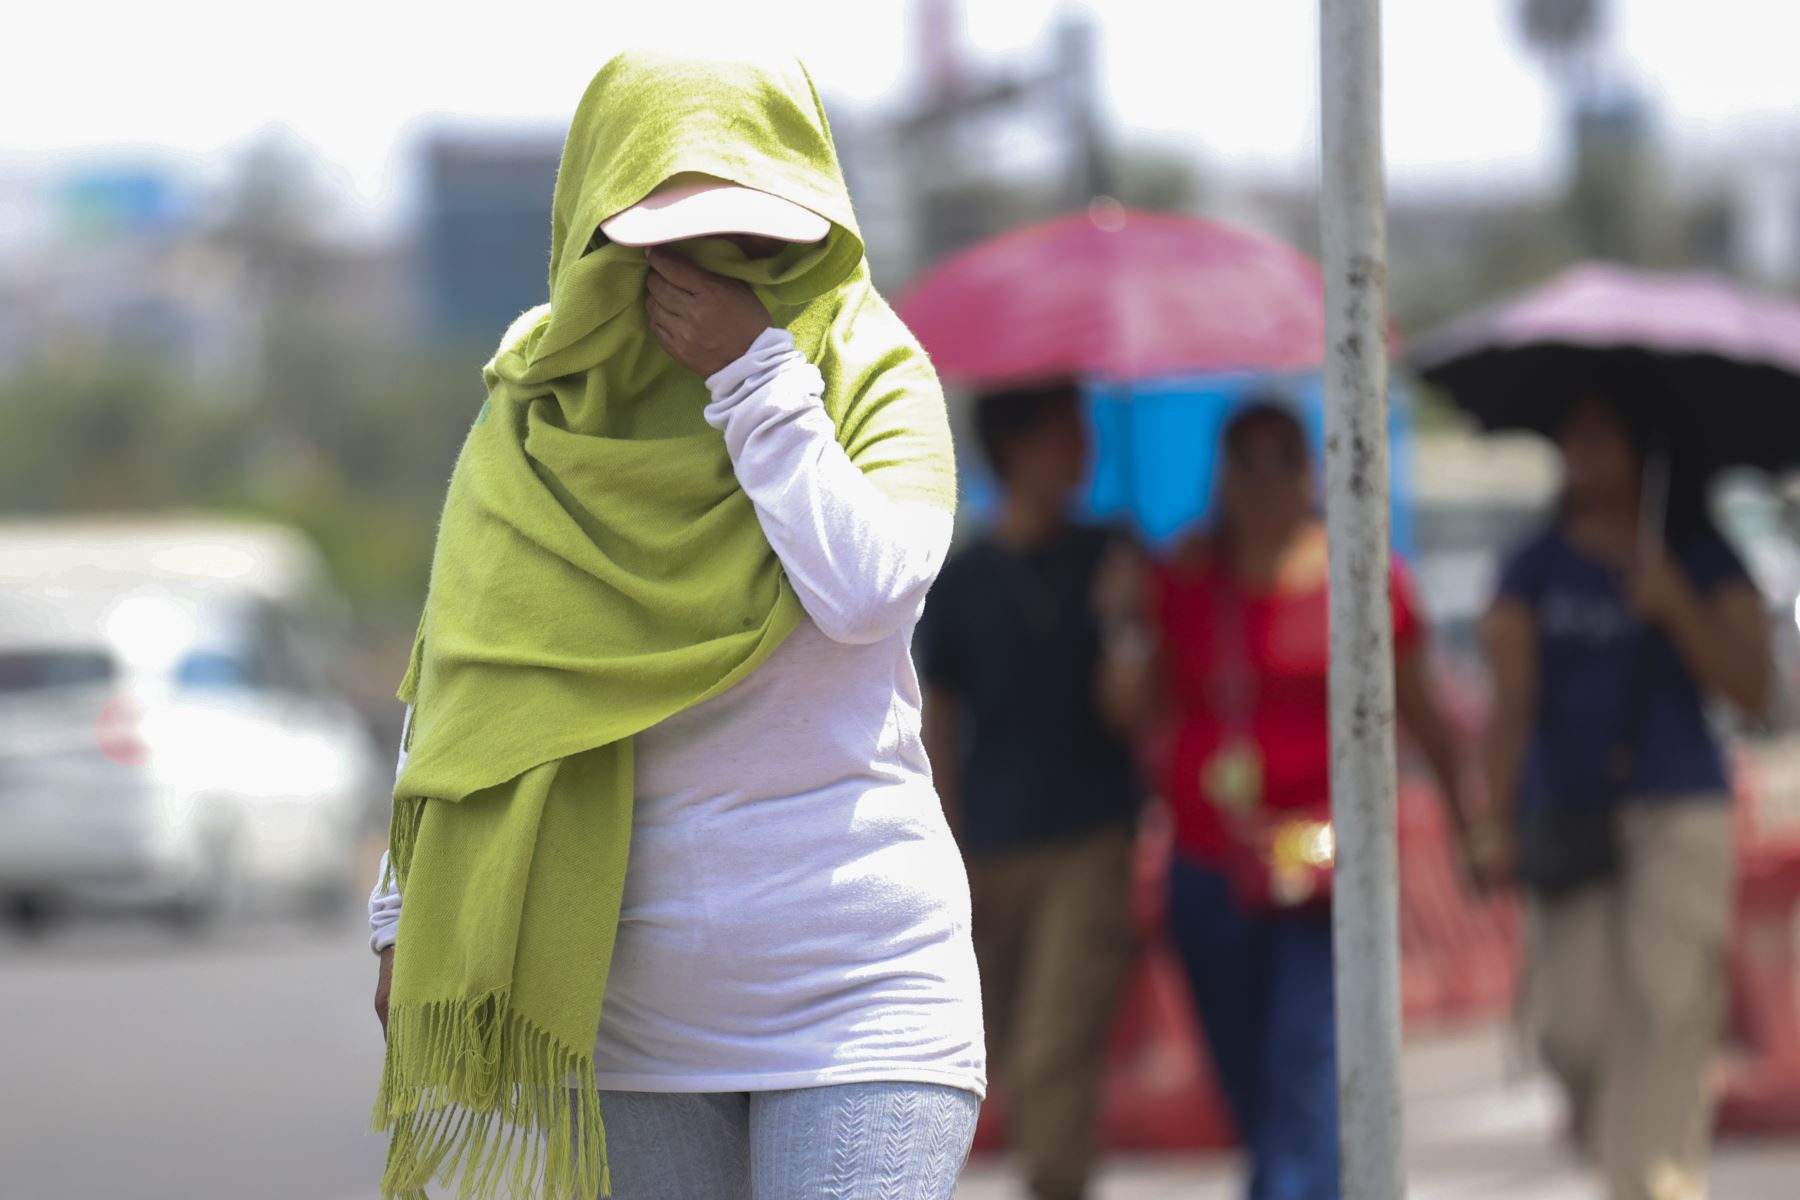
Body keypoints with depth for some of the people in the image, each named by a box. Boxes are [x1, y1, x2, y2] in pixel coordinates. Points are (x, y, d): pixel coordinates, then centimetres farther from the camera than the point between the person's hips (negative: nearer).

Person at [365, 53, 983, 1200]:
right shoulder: (539, 417, 6)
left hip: (859, 986, -2)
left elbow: (867, 590, -17)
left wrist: (758, 377, -13)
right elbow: (453, 678, 10)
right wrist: (405, 916, 7)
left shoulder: (875, 378, 1)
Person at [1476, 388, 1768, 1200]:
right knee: (1574, 1025, -4)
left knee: (1665, 1008, -15)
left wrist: (1676, 607, -15)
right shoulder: (1535, 572, 9)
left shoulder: (1703, 565, 6)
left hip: (1678, 819, -1)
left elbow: (1750, 689, -3)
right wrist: (1501, 822, -7)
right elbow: (1513, 700, 2)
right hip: (1568, 821, 1)